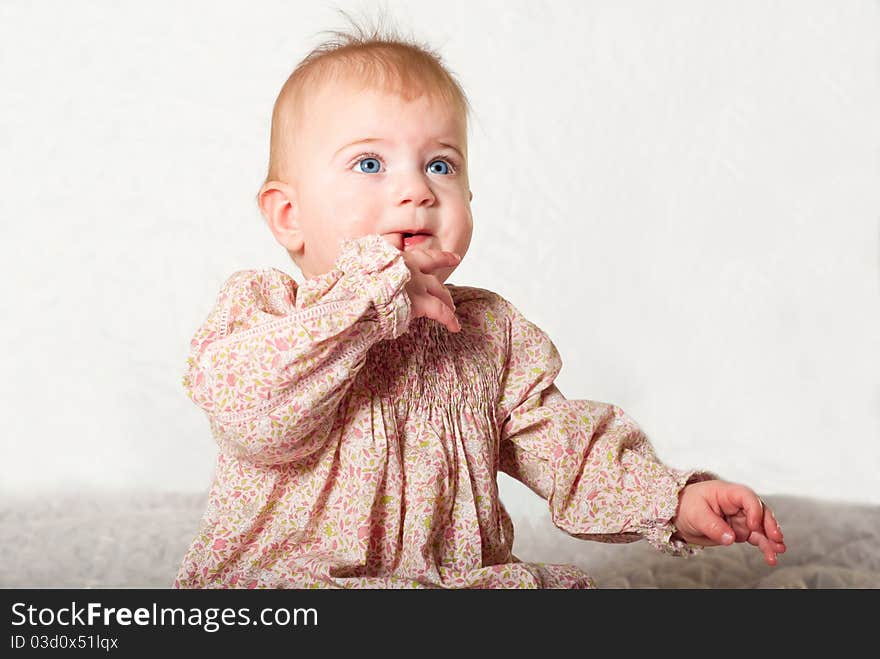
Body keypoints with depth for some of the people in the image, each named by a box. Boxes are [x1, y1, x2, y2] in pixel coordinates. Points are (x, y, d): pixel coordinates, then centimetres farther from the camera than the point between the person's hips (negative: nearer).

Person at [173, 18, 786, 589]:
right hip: (276, 580, -4)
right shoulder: (263, 305, -5)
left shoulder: (491, 332, 8)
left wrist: (675, 500, -4)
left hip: (462, 577, 5)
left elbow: (564, 448, 11)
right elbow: (253, 418, -26)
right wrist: (375, 291, -26)